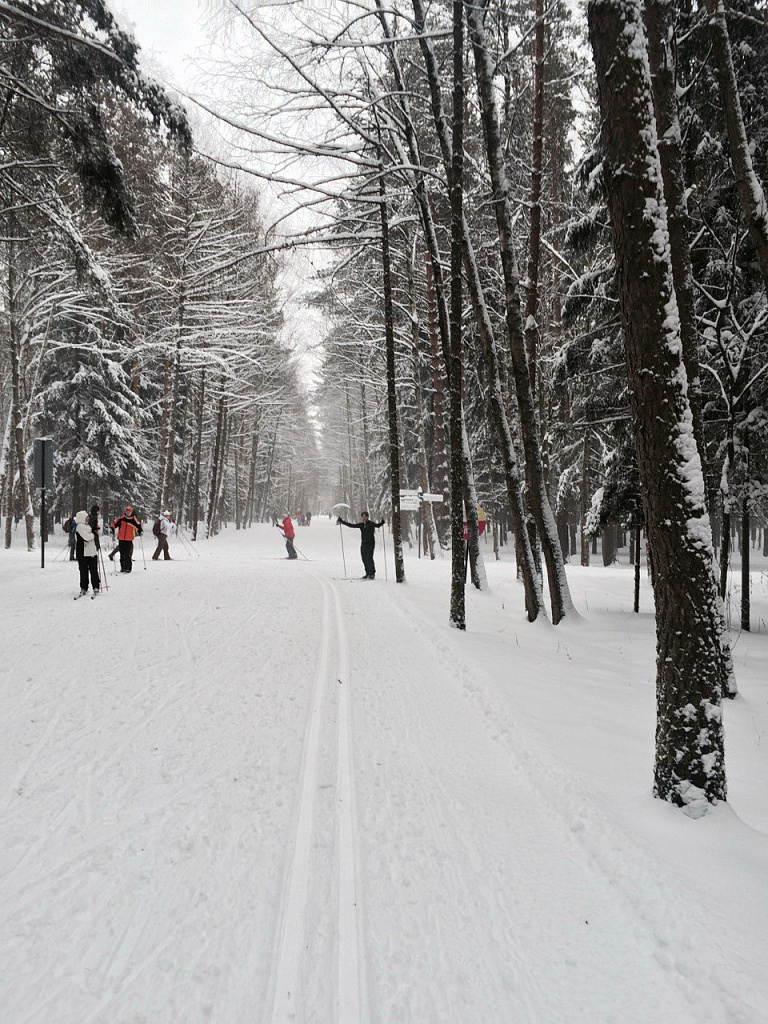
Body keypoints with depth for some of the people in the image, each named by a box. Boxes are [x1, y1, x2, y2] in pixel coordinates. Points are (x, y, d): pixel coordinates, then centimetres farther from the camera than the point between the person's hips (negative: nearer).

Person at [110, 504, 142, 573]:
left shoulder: (133, 519, 3)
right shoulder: (121, 518, 2)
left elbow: (138, 525, 12)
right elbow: (113, 523, 6)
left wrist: (139, 531, -2)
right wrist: (112, 529, -7)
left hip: (129, 539, -2)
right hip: (121, 539, 2)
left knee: (127, 555, -9)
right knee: (122, 554, 9)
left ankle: (128, 568, -4)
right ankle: (123, 567, 18)